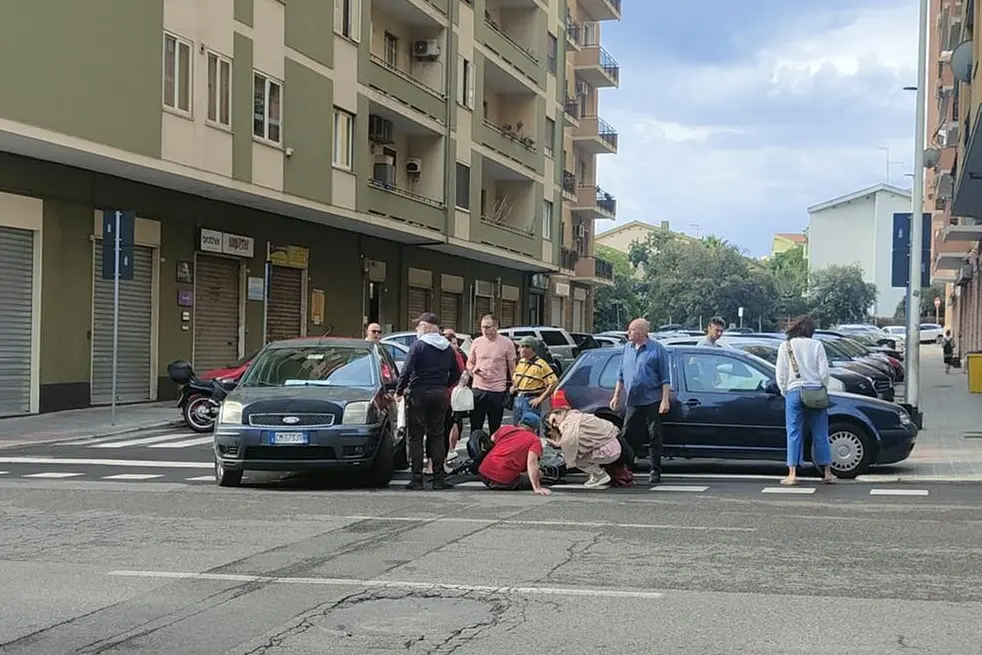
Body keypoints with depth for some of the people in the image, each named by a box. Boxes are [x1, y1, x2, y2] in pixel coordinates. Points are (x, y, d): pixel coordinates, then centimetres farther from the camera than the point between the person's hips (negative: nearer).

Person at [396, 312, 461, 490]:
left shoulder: (418, 345, -8)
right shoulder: (448, 348, 9)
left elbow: (407, 371, -14)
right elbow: (456, 373, 13)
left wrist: (399, 390, -4)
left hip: (419, 394, -5)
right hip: (440, 395, 5)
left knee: (416, 437, 1)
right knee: (437, 436, 11)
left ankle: (416, 478, -3)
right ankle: (439, 478, 7)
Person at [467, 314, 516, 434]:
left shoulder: (507, 343, -3)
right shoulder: (477, 342, 6)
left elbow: (512, 367, 2)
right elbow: (470, 363, 16)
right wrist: (474, 371, -6)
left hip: (498, 391, -2)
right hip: (478, 389, 2)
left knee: (495, 428, 6)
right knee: (475, 426, 5)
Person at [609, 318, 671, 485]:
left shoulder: (657, 349, -3)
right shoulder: (627, 348, 13)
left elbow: (665, 378, -4)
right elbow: (621, 375, 20)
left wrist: (665, 400, -11)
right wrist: (616, 396, 15)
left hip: (652, 402, -5)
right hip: (632, 402, 5)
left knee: (654, 437, 0)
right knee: (627, 436, 4)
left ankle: (655, 471, 6)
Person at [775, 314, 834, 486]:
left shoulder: (785, 346, 3)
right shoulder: (816, 345, 3)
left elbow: (781, 374, 2)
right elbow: (824, 371, 0)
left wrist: (785, 392, 13)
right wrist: (823, 389, 14)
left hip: (794, 391, -1)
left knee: (794, 433, 2)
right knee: (820, 433, 7)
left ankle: (792, 473, -3)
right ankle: (827, 472, 12)